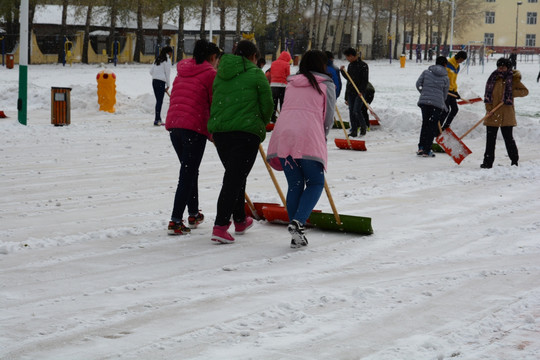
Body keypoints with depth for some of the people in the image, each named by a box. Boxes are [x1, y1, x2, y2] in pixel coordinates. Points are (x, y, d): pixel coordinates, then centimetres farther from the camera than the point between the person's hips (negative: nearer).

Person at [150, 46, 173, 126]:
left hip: (154, 81, 7)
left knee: (158, 100, 11)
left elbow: (151, 71, 16)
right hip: (161, 82, -7)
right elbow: (167, 73, -8)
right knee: (160, 101, -6)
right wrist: (168, 85, -3)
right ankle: (157, 119, -10)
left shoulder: (157, 59, 17)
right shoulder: (167, 60, -5)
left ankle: (158, 119, 14)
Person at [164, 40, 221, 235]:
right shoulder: (210, 74, -3)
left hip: (173, 124, 7)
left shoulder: (182, 72, 19)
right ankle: (175, 221, -10)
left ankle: (193, 214, 31)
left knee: (189, 171, 21)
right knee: (187, 174, -5)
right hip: (195, 127, -7)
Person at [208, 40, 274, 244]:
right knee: (235, 177, -8)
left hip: (219, 130, 6)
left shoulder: (221, 74, 16)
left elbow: (215, 102, 17)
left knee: (234, 175, 21)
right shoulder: (255, 74, -1)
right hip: (246, 131, -6)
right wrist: (261, 125, 19)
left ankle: (240, 220, 32)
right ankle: (220, 226, -17)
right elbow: (267, 104, 0)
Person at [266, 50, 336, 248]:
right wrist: (322, 138, 28)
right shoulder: (326, 85, 11)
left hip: (283, 135, 4)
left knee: (295, 185, 12)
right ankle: (298, 222, -14)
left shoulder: (291, 84, 23)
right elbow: (328, 118, 10)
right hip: (308, 137, -4)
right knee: (315, 183, 8)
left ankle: (297, 235, 9)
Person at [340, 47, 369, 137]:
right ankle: (354, 131, 7)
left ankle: (363, 126, 8)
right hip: (350, 92, 6)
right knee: (351, 112, 2)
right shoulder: (350, 65, 16)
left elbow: (365, 80, -9)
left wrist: (361, 91, -23)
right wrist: (346, 97, 18)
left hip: (359, 93, -6)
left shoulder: (363, 65, -5)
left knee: (356, 111, -14)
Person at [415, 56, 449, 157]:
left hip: (424, 101, 2)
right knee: (433, 126, 4)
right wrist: (442, 104, 24)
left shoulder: (426, 72, 7)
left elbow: (418, 84, 5)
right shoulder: (445, 78, 5)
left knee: (425, 123, 16)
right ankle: (427, 151, 3)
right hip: (437, 103, -2)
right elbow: (445, 94, 9)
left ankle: (421, 147, 10)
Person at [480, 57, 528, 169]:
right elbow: (488, 95, 11)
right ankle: (488, 162, 8)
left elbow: (525, 91, 2)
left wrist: (512, 93, -14)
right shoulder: (493, 78, 9)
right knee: (490, 138, 4)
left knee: (508, 137, 1)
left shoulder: (513, 79, -1)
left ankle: (514, 160, 14)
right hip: (492, 115, 4)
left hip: (506, 115, -4)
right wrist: (488, 108, -3)